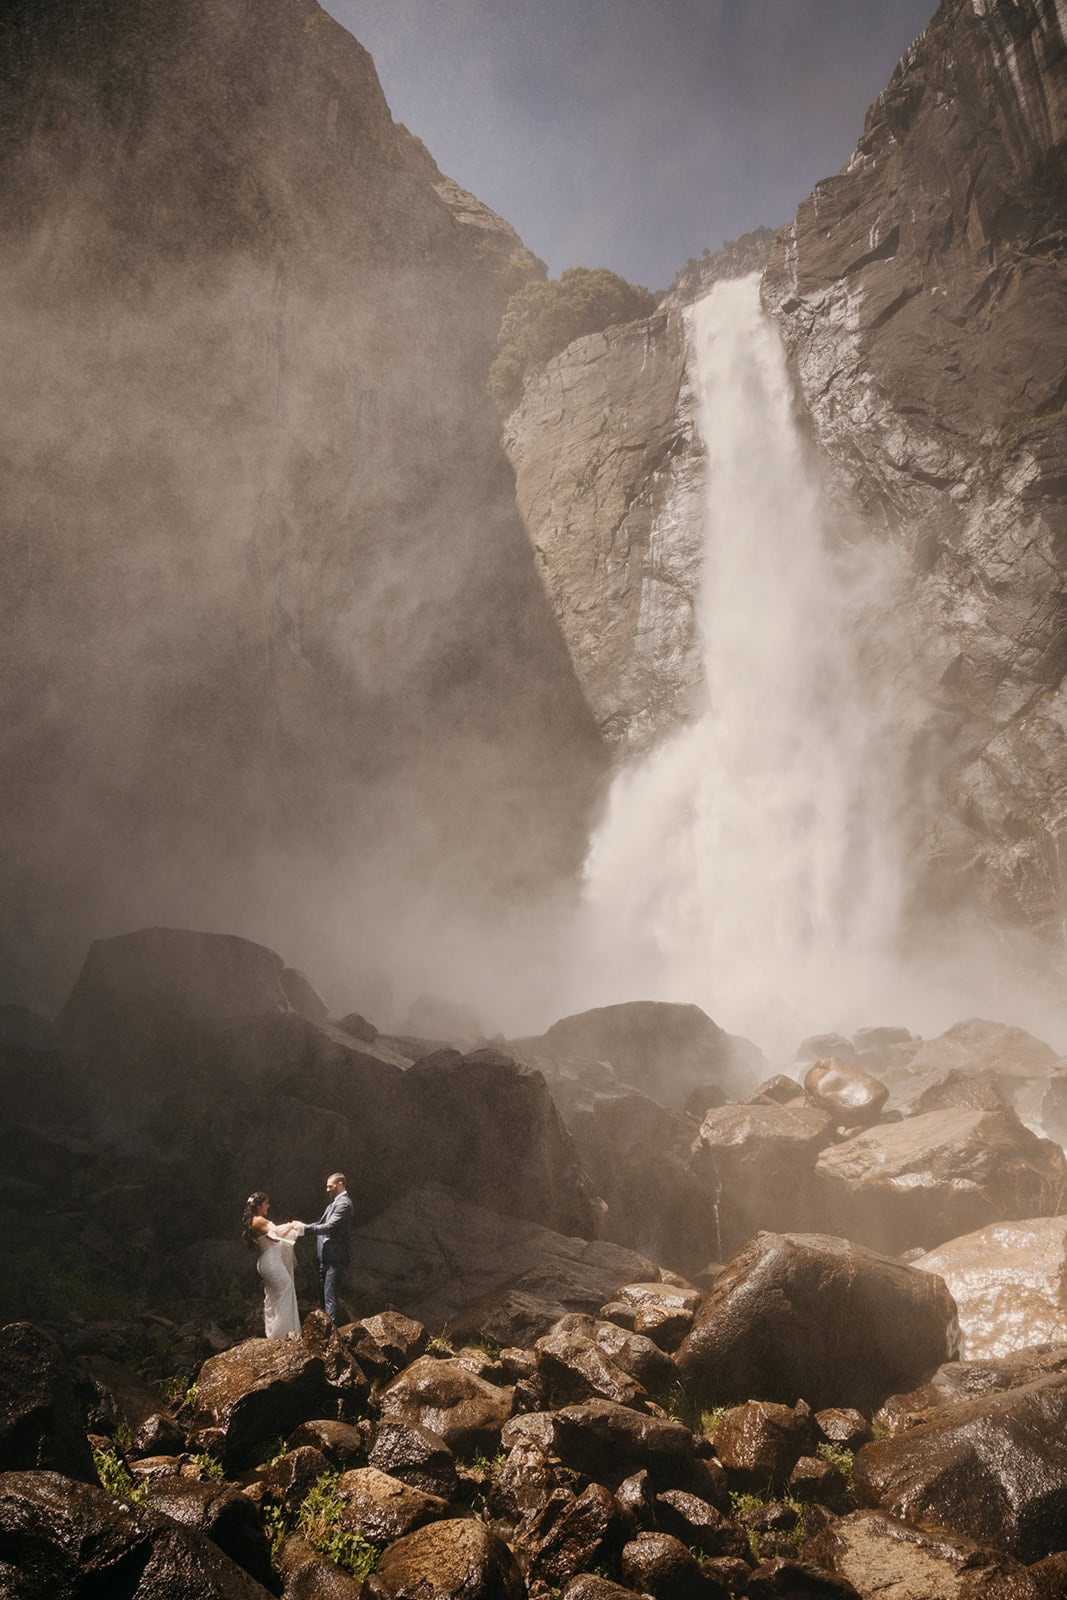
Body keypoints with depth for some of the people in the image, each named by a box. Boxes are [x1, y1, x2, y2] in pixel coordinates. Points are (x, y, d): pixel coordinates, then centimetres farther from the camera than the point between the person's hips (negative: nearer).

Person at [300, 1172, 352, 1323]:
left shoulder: (343, 1204, -16)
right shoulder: (335, 1202, 15)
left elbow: (329, 1227, -23)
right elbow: (322, 1222, 16)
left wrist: (305, 1227, -21)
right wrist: (303, 1226, 2)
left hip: (333, 1256, -10)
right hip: (325, 1255, 10)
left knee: (330, 1294, -8)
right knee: (323, 1291, 18)